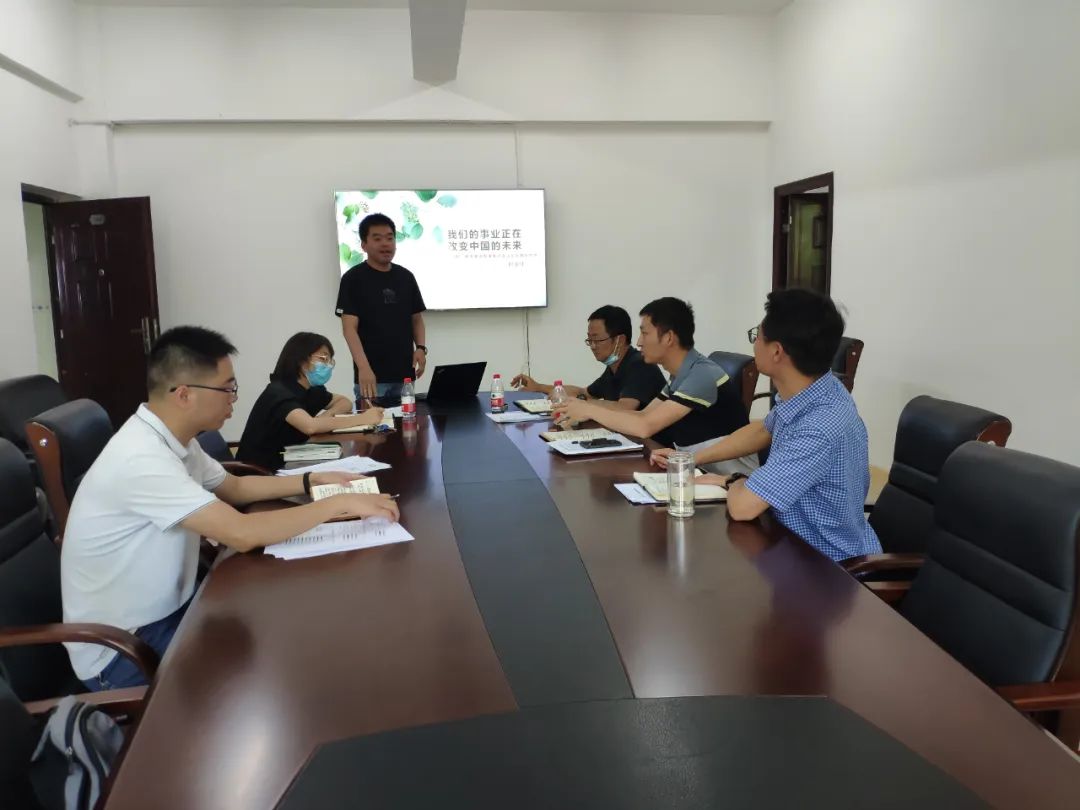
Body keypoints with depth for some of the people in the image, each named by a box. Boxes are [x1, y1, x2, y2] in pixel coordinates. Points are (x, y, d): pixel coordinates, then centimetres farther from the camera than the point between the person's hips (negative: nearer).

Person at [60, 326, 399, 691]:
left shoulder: (171, 439, 0)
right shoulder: (142, 458, -29)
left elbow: (234, 488, 17)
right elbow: (242, 534, -33)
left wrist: (313, 480, 5)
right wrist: (340, 504, -25)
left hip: (166, 611, 8)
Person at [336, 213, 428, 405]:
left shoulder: (406, 277, 9)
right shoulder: (353, 279, -5)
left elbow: (416, 319, 16)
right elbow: (349, 328, -12)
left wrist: (420, 347, -4)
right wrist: (363, 367, -25)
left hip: (404, 374, 5)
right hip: (371, 375, -4)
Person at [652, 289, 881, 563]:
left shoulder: (821, 428, -34)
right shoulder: (809, 390, -6)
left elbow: (742, 506, -33)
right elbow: (762, 430, 15)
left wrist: (732, 482, -10)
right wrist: (691, 459, 13)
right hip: (802, 544, 7)